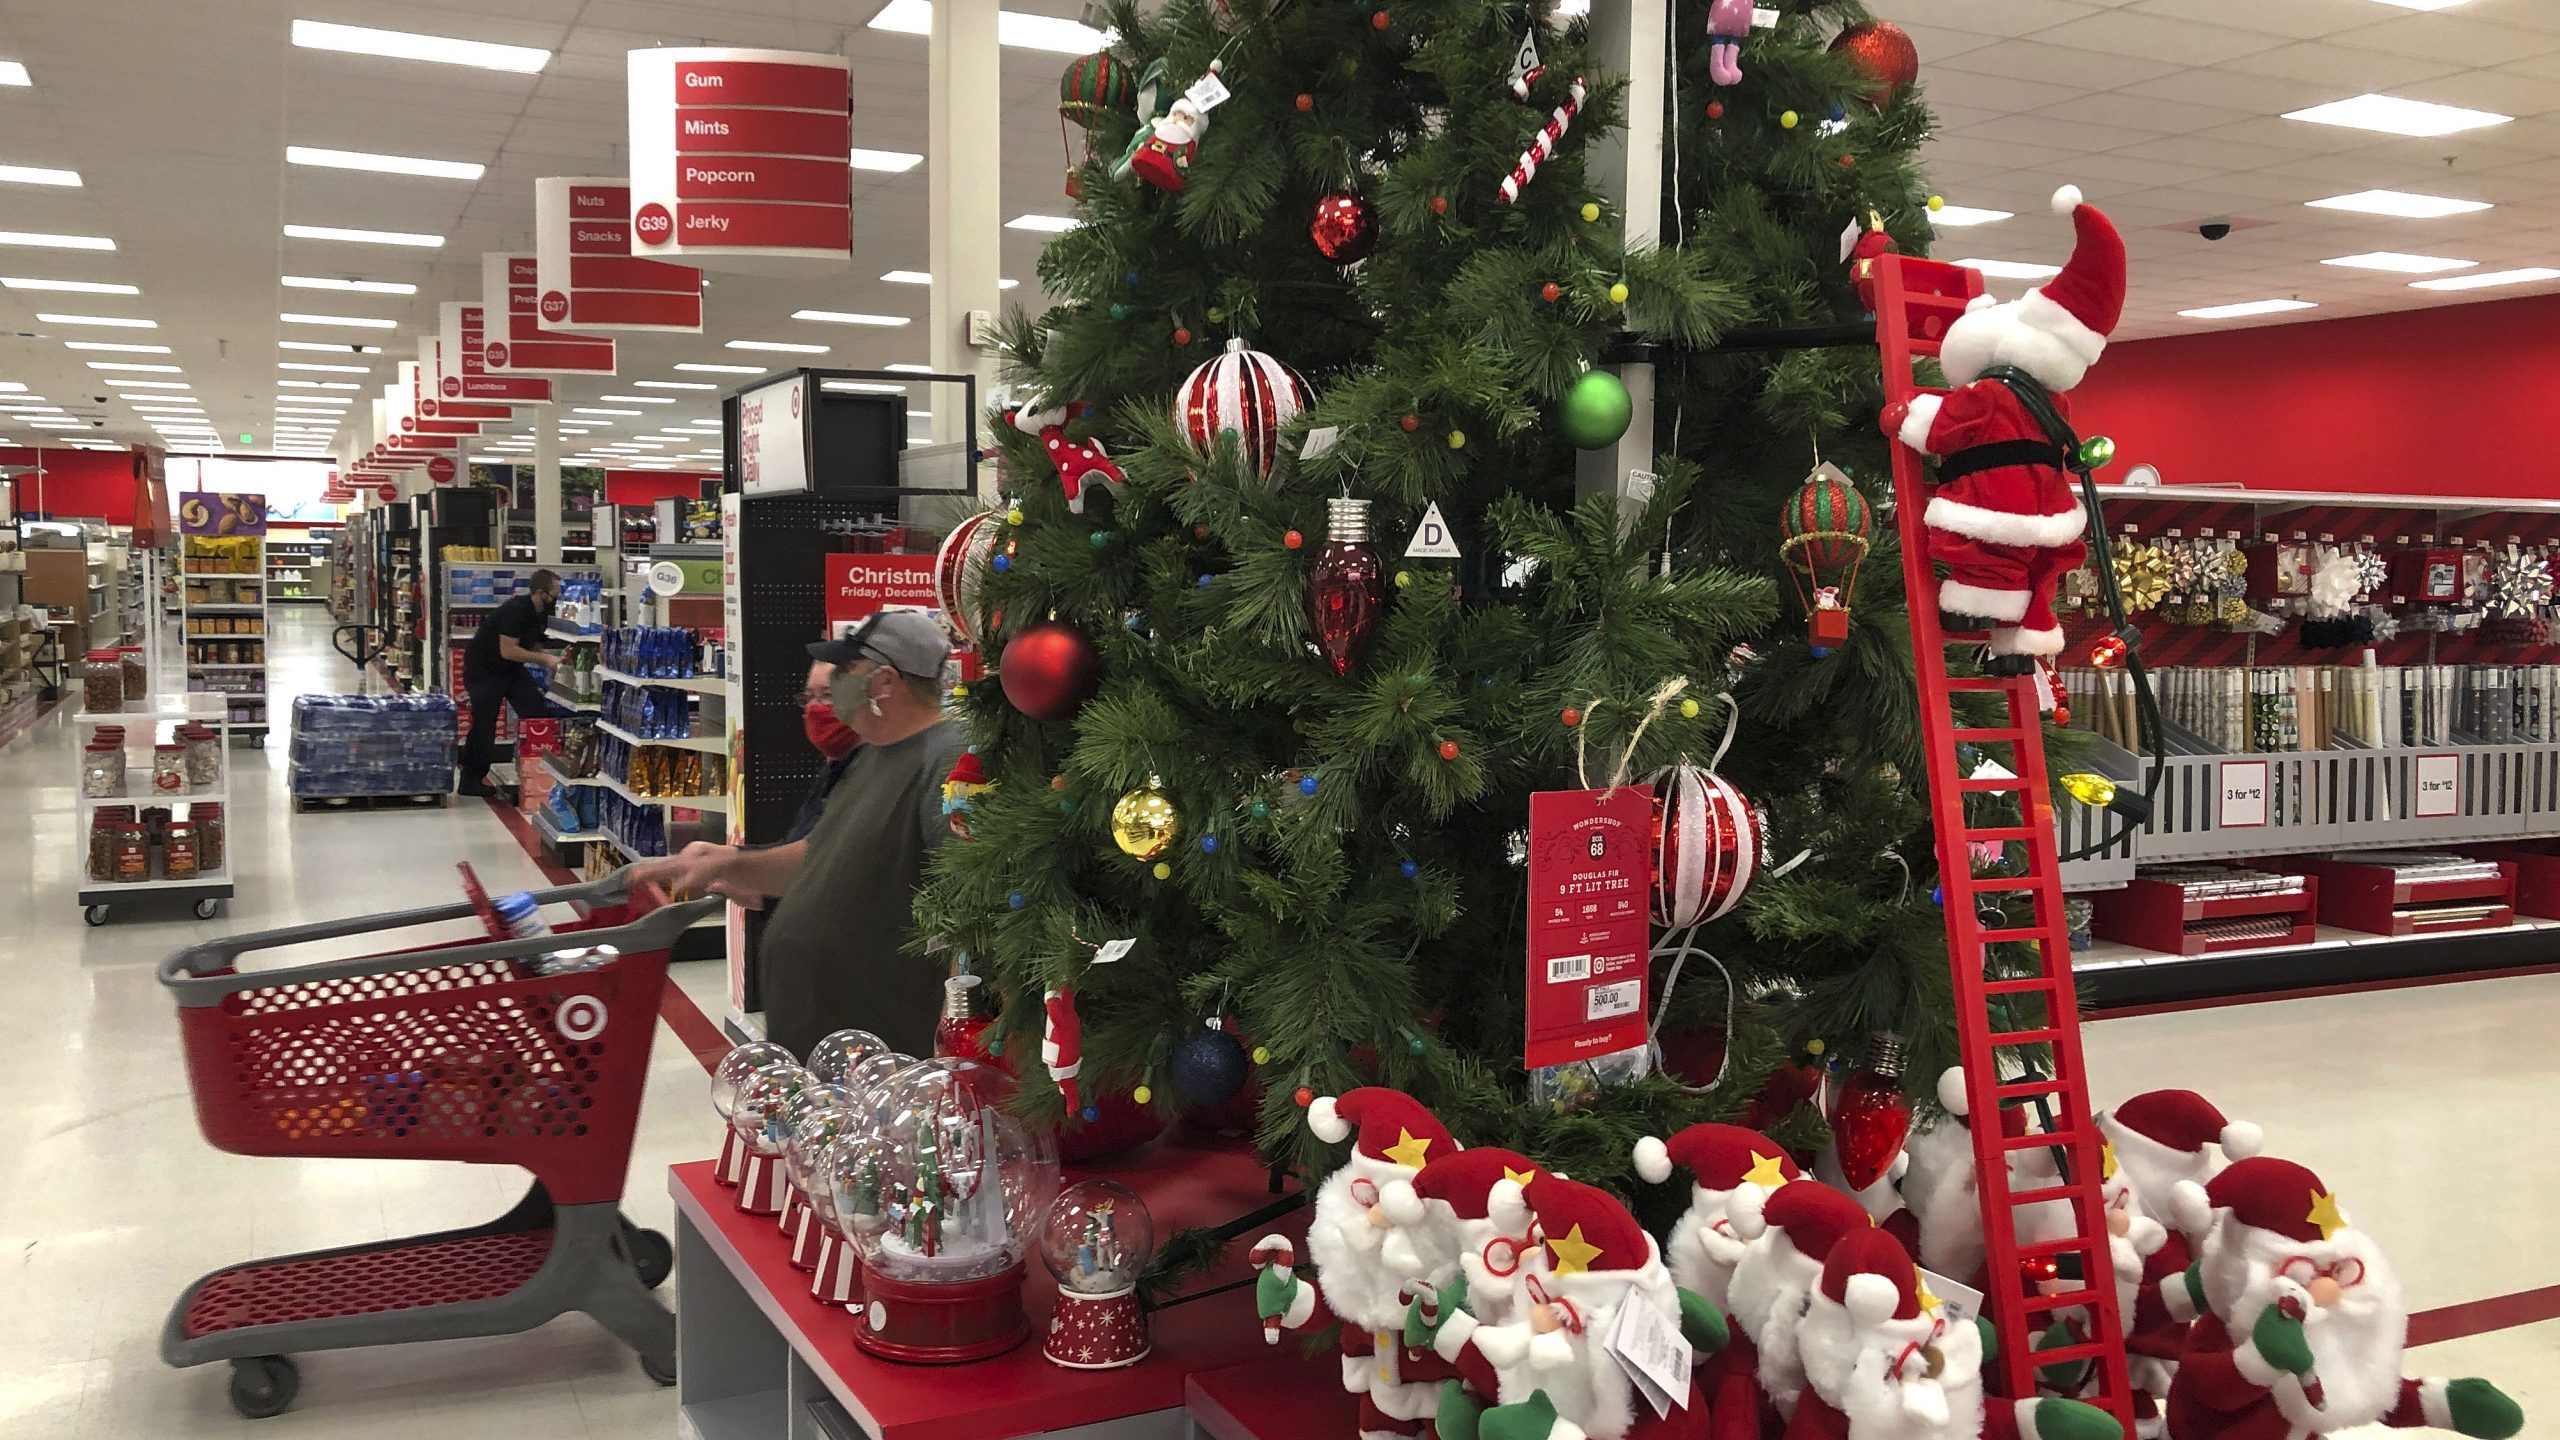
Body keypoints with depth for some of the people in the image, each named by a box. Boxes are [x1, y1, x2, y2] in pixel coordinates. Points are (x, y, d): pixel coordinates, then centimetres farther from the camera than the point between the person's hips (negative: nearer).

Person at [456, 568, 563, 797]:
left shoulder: (540, 616, 3)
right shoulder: (516, 611, -26)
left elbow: (534, 648, 11)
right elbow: (508, 650, -30)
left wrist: (555, 658, -8)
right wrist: (545, 659, -25)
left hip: (510, 668, 8)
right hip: (483, 668, -8)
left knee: (537, 713, -5)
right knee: (484, 724, -4)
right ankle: (470, 781, 8)